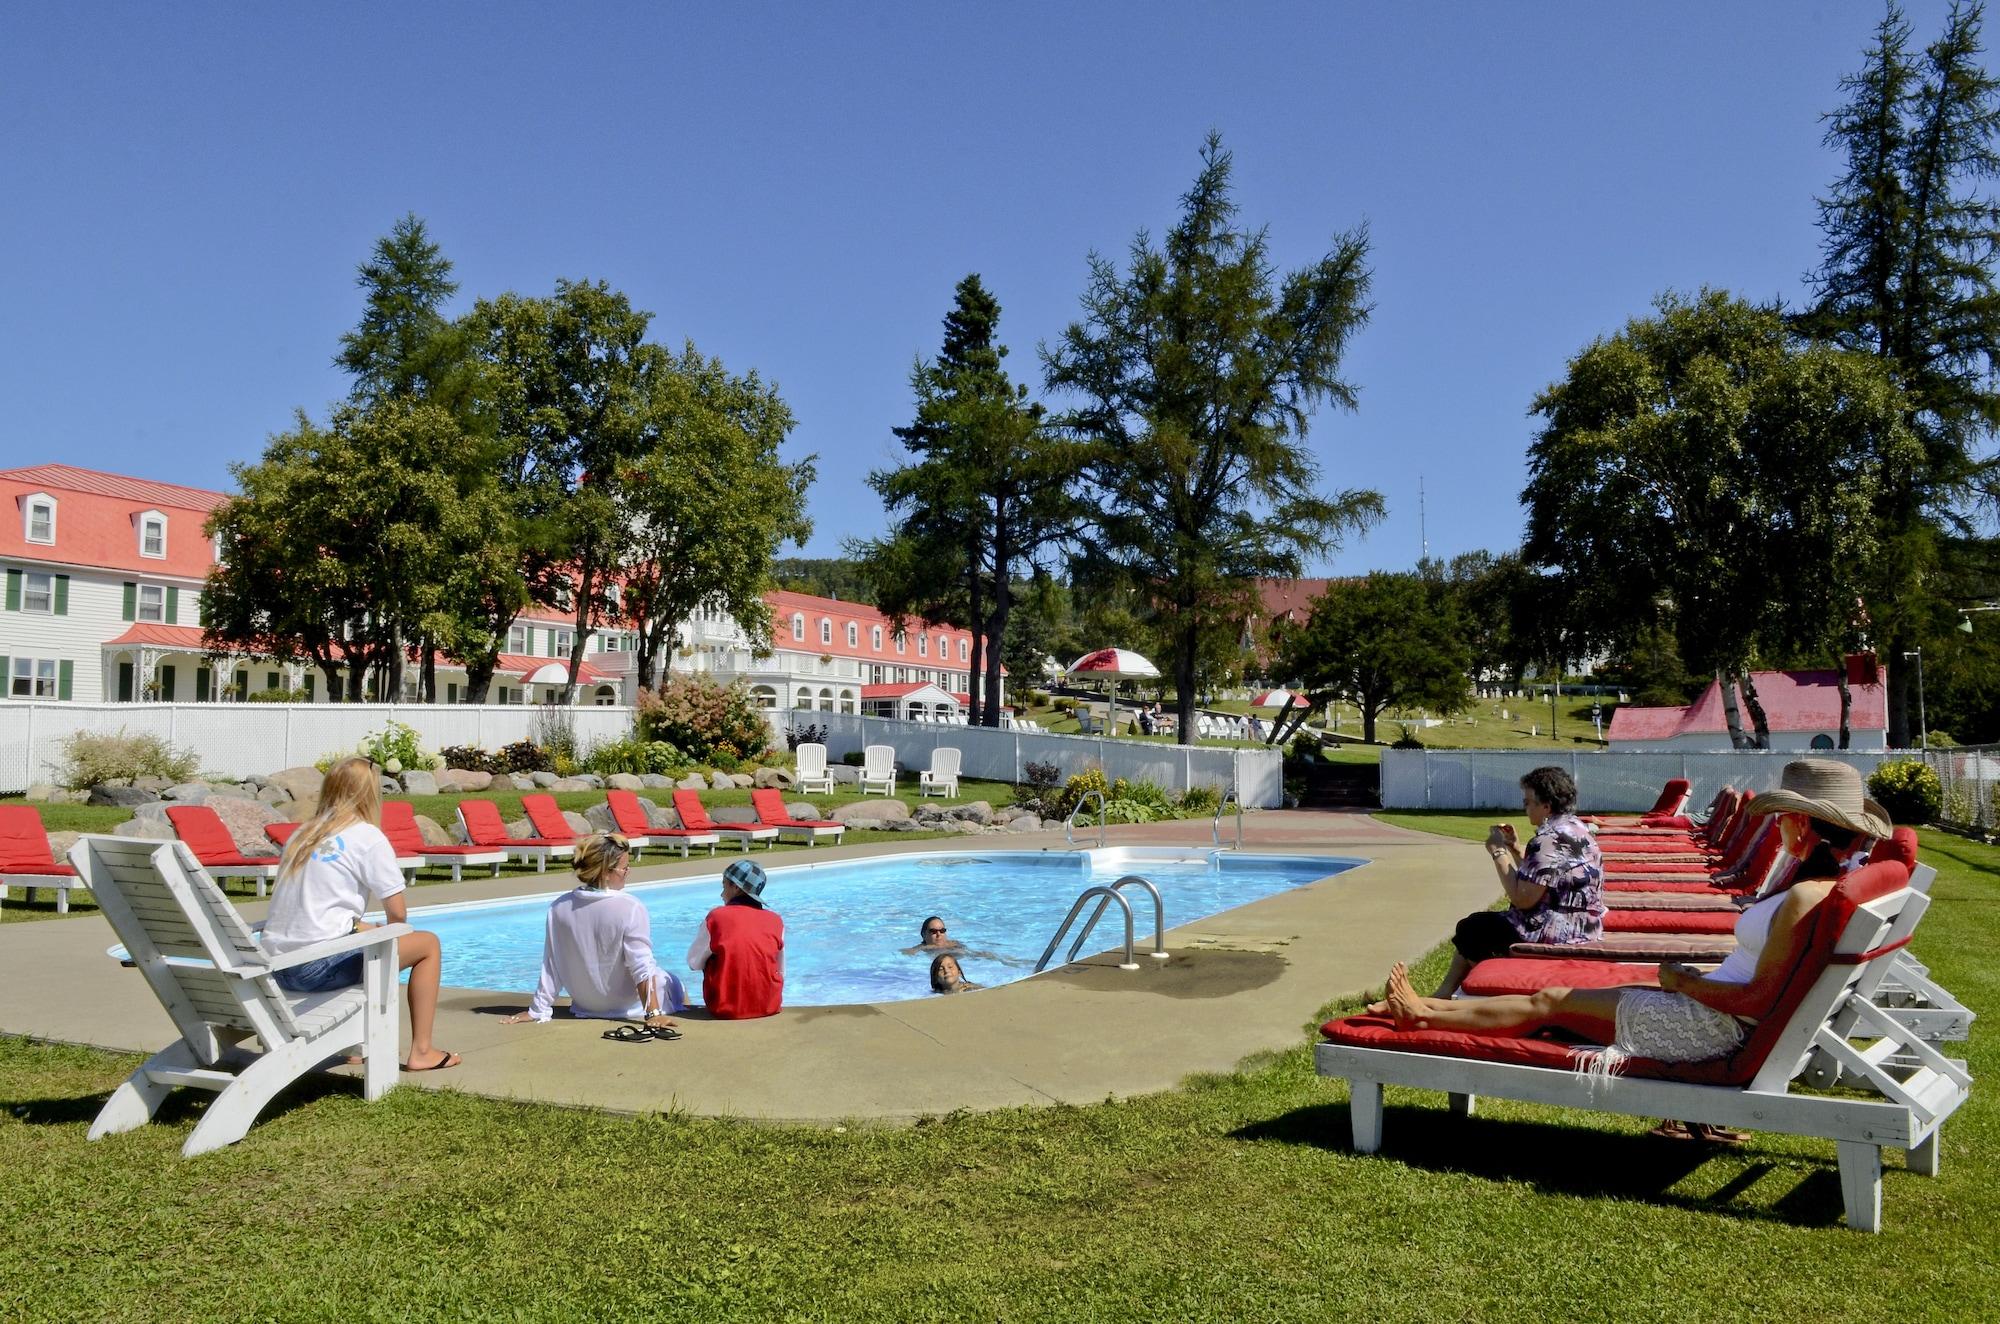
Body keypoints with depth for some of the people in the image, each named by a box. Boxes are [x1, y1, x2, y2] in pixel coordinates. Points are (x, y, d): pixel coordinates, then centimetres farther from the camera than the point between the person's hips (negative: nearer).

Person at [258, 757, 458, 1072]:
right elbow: (398, 913, -5)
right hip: (320, 966, -7)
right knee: (428, 943, 11)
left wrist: (369, 930, 21)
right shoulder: (368, 837, -4)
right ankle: (421, 1051, 9)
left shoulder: (302, 834, 15)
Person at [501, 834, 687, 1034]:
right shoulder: (629, 908, -25)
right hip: (628, 1007, -5)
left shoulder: (559, 907, -11)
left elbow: (551, 965, -6)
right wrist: (653, 1014, -25)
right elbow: (642, 968, -26)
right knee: (672, 981, 25)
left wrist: (538, 1010, 2)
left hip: (584, 1006, 5)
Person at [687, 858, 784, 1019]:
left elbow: (694, 963, 2)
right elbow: (780, 972, 7)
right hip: (768, 1007, 2)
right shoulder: (775, 921, 0)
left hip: (724, 1009, -2)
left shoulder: (716, 917, -6)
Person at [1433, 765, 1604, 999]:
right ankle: (1446, 993, 19)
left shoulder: (1550, 839, -22)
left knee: (1469, 930, 2)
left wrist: (1499, 853, -14)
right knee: (1480, 923, 18)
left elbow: (1523, 899, -23)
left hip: (1556, 934, -11)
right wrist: (1514, 847, 9)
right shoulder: (1576, 829, 10)